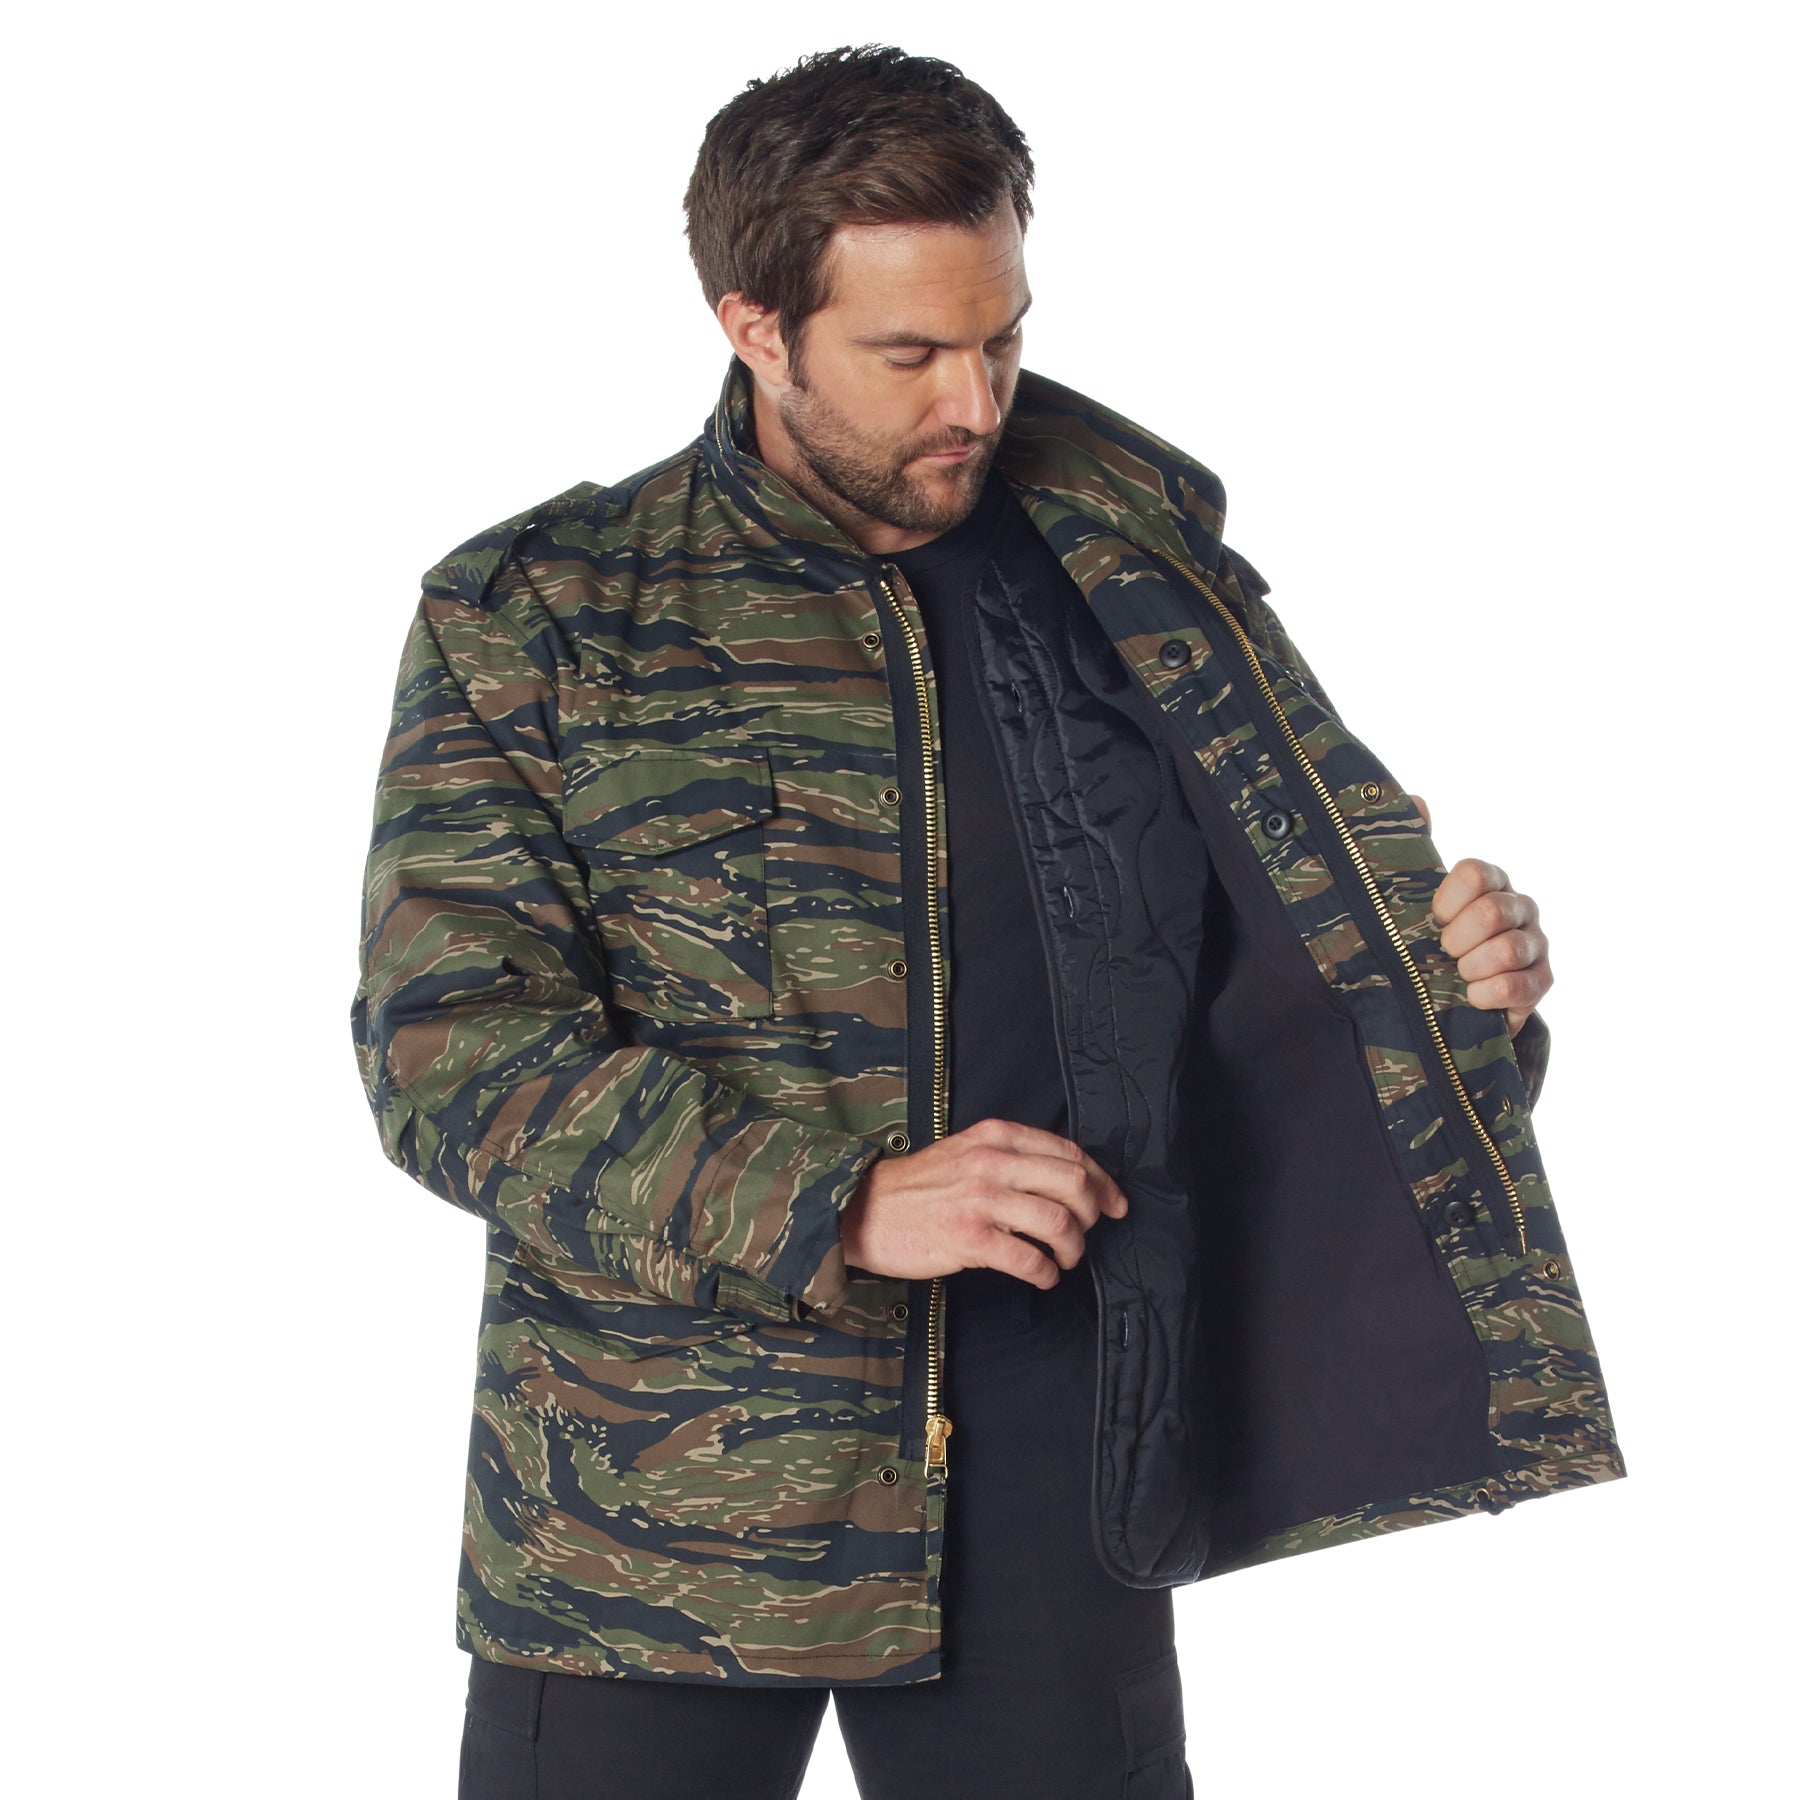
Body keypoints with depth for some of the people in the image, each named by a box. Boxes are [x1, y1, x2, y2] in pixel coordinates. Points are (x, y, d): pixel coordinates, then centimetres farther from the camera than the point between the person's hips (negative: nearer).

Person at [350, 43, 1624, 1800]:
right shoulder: (525, 623, -1)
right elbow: (450, 1050, -9)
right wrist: (843, 1206, -18)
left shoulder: (1136, 590, 6)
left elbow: (1282, 947, 16)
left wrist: (1455, 989, -7)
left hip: (1048, 1480, 2)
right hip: (657, 1508, -2)